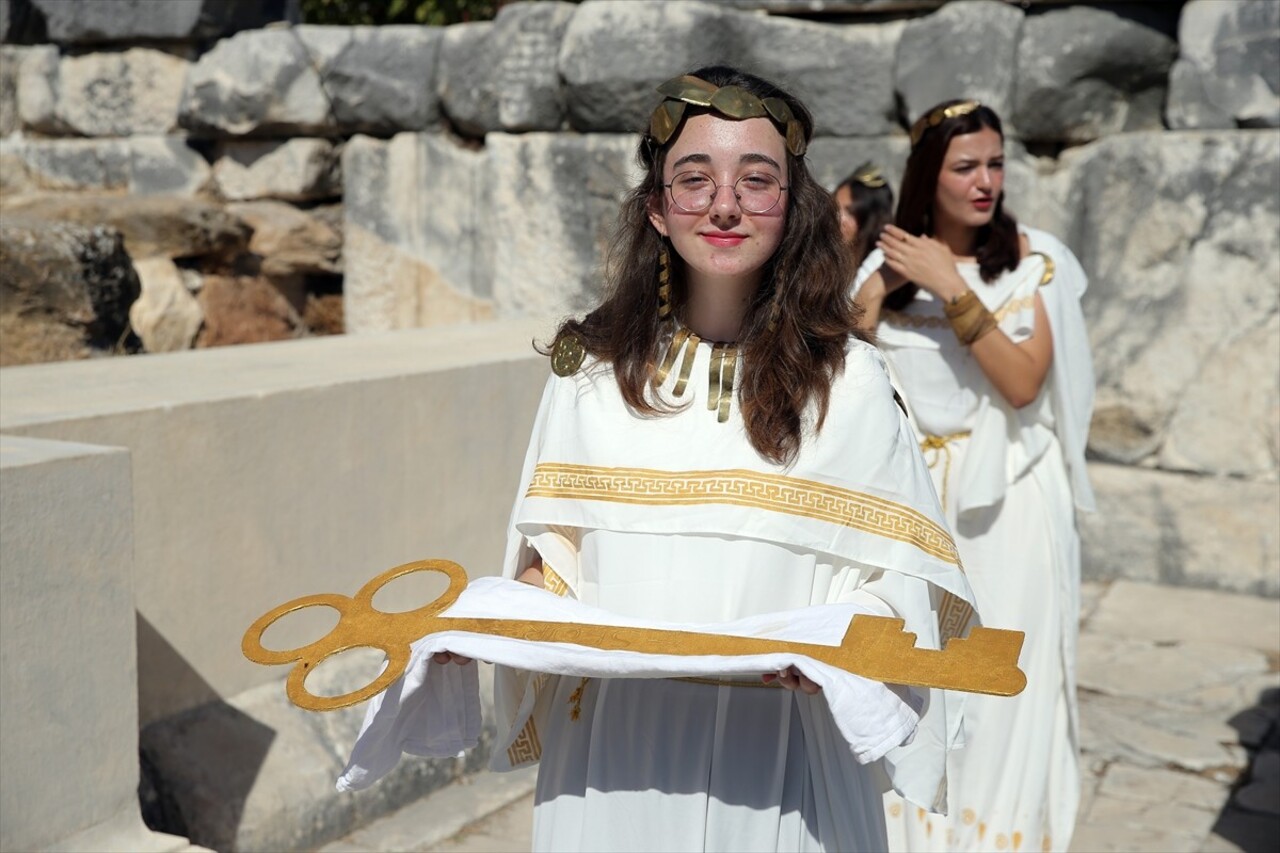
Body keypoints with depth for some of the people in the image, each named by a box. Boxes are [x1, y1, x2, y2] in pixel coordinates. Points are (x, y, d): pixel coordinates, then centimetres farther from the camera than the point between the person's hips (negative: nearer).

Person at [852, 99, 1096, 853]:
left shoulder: (1034, 260, -4)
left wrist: (952, 288, -19)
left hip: (1006, 502, -2)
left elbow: (1022, 382, -15)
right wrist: (874, 292, -13)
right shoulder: (888, 260, 3)